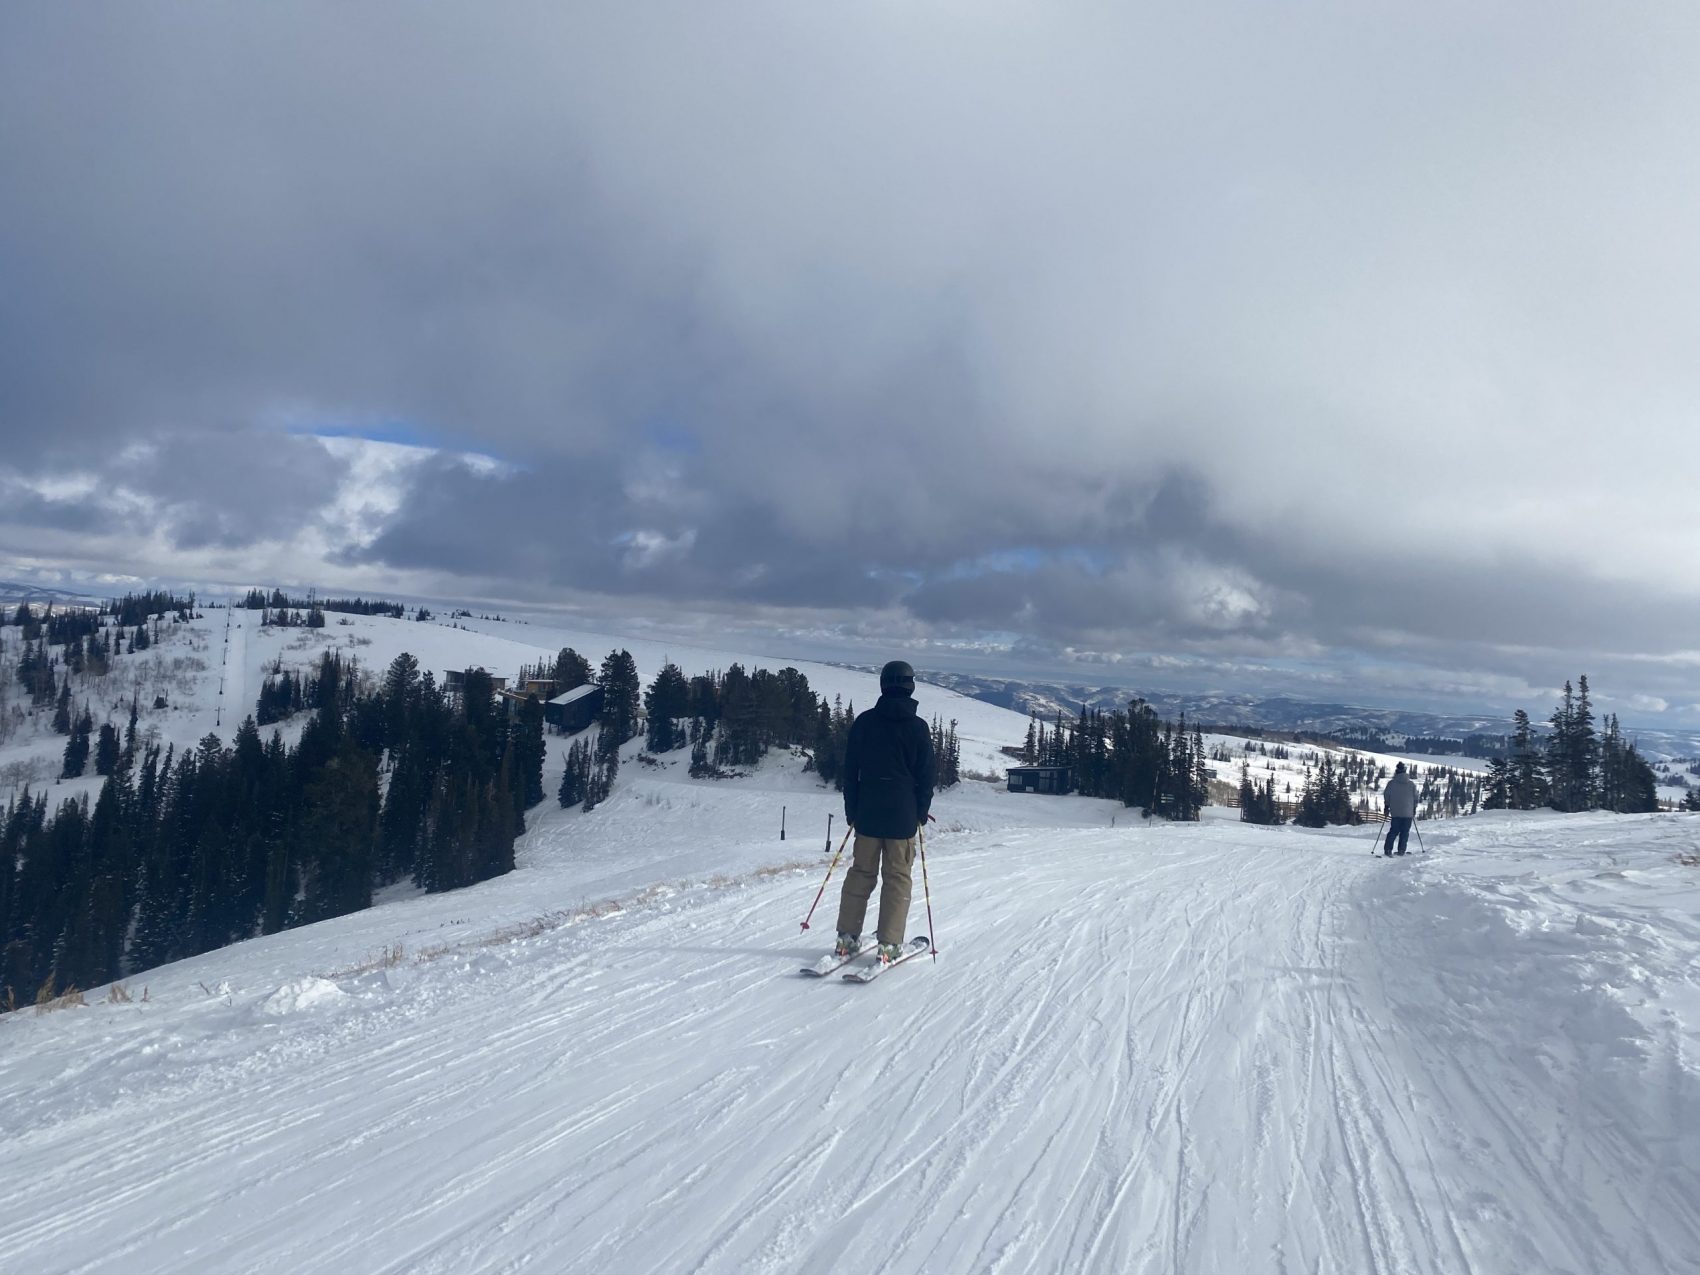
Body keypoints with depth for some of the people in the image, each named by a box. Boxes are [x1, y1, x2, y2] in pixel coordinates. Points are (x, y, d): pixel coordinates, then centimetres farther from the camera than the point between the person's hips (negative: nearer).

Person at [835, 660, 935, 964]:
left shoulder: (864, 721, 1)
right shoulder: (918, 727, -6)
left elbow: (850, 769, 4)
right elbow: (925, 776, -2)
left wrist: (851, 810, 12)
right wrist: (921, 812, 9)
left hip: (867, 813, 3)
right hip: (903, 816, -2)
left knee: (861, 873, 12)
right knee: (897, 878, 5)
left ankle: (847, 937, 14)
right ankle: (889, 944, 3)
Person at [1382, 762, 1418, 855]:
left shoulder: (1391, 783, -2)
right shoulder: (1411, 784, 3)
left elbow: (1386, 796, 1)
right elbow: (1415, 798, 8)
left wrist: (1386, 807, 13)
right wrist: (1414, 809, 19)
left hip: (1395, 813, 0)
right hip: (1408, 813, 0)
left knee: (1394, 831, 6)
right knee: (1405, 832, 7)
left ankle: (1388, 849, -2)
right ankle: (1401, 850, 3)